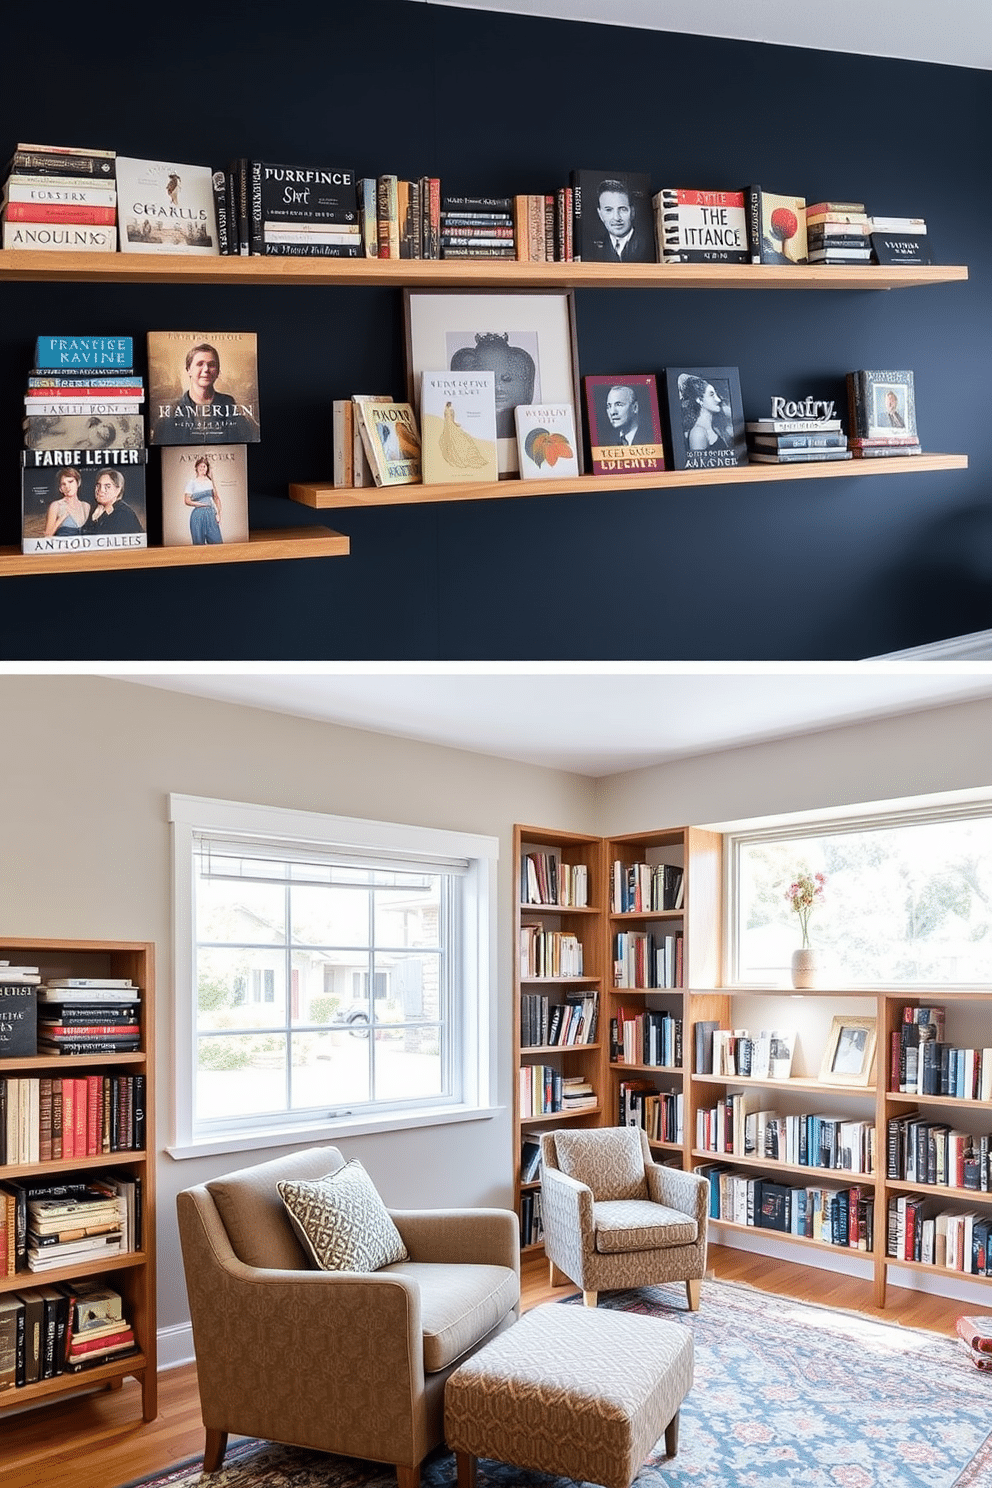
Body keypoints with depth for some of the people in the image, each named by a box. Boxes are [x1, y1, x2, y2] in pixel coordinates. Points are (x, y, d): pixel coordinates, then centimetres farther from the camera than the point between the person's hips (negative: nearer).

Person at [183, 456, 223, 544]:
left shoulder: (210, 481, 11)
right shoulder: (192, 482, 0)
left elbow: (216, 498, 15)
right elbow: (187, 501, -6)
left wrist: (218, 513, 6)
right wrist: (201, 504, -11)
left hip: (211, 514, 3)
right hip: (198, 514, -3)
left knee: (217, 541, -3)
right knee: (199, 544, -1)